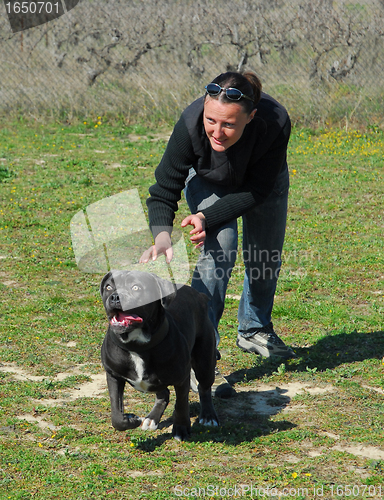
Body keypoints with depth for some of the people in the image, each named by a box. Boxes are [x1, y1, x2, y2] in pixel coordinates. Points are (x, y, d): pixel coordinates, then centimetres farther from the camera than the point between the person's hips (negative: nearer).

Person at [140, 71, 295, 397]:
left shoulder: (275, 123, -42)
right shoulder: (191, 124, -41)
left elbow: (256, 190, -30)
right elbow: (164, 189, -31)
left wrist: (207, 217, -40)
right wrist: (162, 235, -48)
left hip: (263, 178, 2)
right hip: (207, 180, -2)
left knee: (266, 257, 12)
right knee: (218, 248, -23)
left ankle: (254, 330, 41)